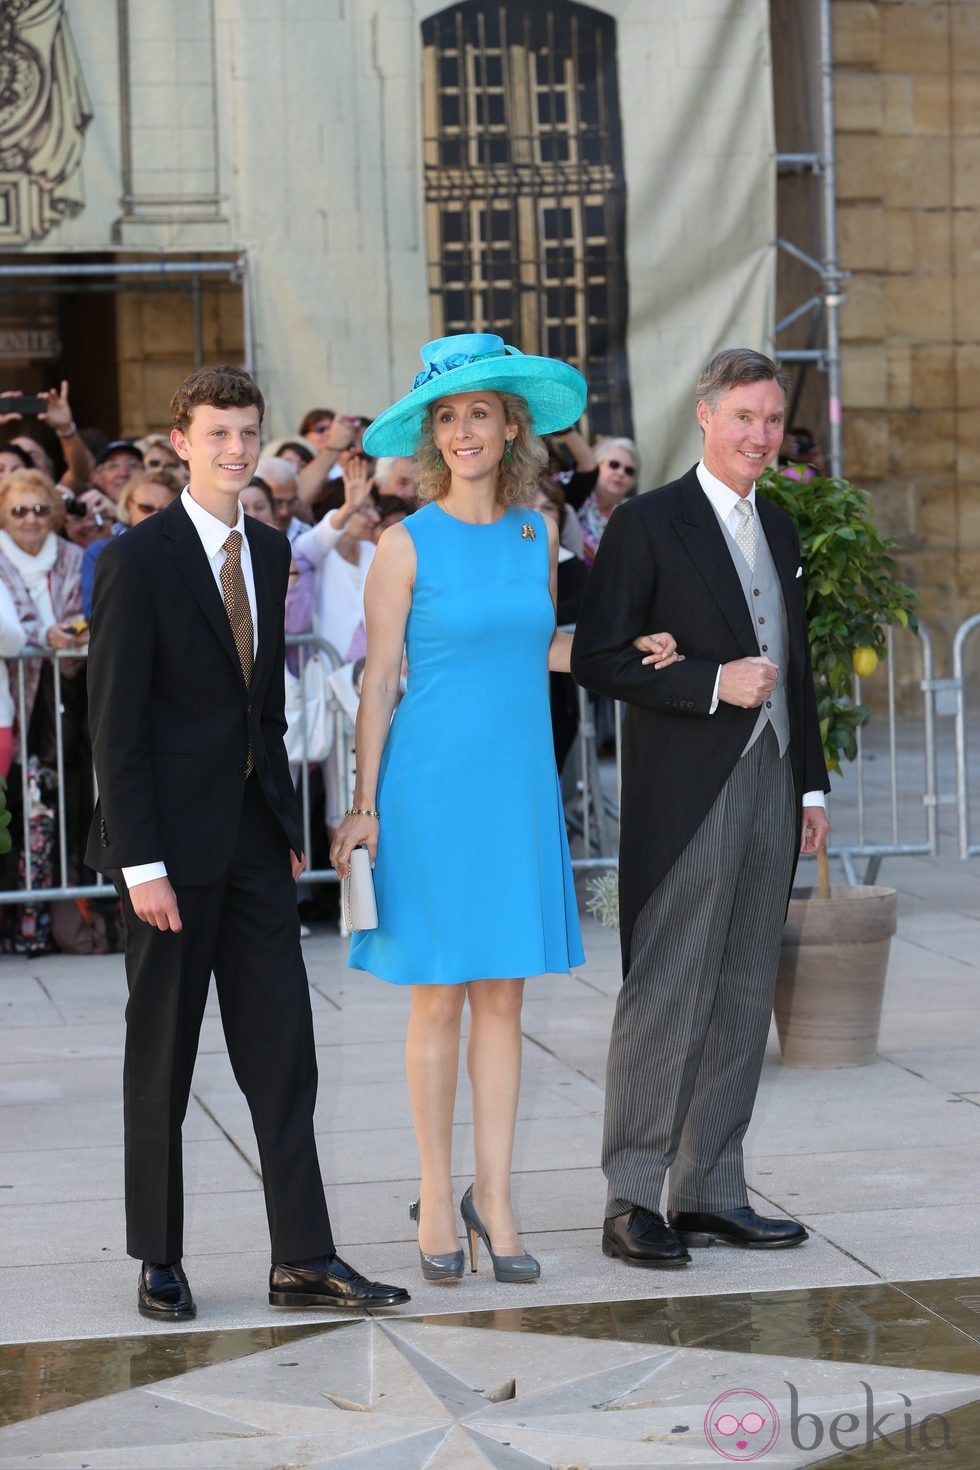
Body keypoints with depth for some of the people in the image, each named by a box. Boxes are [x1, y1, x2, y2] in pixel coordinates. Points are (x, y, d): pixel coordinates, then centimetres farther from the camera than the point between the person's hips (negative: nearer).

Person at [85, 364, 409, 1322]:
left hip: (255, 835, 6)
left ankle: (303, 1262, 6)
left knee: (283, 1054, 3)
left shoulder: (269, 552, 10)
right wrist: (142, 863, -17)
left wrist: (287, 821, 12)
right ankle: (159, 1264, 16)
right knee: (161, 1059, 5)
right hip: (173, 840, -6)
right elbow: (115, 724, -12)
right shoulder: (138, 560, -10)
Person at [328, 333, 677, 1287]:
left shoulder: (537, 533, 7)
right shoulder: (408, 544, -5)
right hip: (433, 782, -4)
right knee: (439, 995, 2)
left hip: (519, 781, 4)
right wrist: (364, 805, -7)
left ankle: (493, 1195, 12)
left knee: (502, 994, 5)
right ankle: (436, 1197, 12)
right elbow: (378, 679, -4)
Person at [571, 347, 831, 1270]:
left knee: (743, 998, 9)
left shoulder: (779, 530, 16)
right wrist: (712, 683, -18)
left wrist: (810, 784, 16)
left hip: (768, 790, 7)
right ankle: (632, 1202, -1)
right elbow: (597, 658, -11)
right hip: (685, 799, -7)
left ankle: (710, 1192, 16)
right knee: (665, 998, -7)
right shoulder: (647, 526, -6)